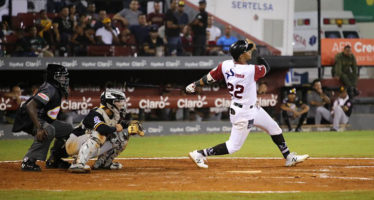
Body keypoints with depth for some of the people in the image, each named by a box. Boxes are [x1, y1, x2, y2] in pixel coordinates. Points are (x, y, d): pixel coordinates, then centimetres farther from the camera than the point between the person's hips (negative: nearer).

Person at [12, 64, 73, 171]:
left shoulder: (57, 90, 7)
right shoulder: (50, 89, -24)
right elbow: (30, 106, -36)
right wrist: (39, 128, -41)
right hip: (30, 121, -11)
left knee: (68, 129, 14)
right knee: (48, 131, -39)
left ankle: (53, 160, 17)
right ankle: (28, 161, -34)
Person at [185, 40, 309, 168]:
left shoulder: (225, 65, -11)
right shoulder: (251, 71, -29)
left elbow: (209, 78, -2)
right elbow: (266, 68, -10)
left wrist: (195, 85, 11)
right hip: (243, 114, -9)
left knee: (275, 129, 19)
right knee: (233, 146, 2)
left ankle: (289, 158, 32)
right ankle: (199, 154, 6)